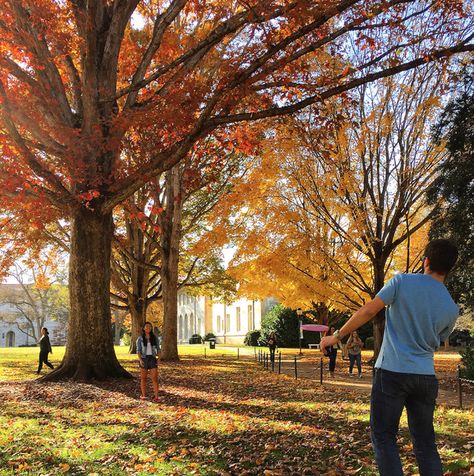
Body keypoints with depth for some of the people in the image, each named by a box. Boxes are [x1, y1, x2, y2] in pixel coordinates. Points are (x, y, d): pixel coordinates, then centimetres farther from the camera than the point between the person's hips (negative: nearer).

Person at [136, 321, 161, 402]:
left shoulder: (155, 338, 6)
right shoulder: (140, 338, 1)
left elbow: (158, 349, 7)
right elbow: (138, 350, -2)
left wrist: (158, 359, -5)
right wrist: (140, 360, -16)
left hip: (152, 359, 1)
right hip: (144, 359, -1)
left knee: (155, 378, -7)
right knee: (143, 378, 5)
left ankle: (156, 396, -8)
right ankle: (143, 395, 16)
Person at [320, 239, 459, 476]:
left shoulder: (402, 282, -7)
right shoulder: (451, 309, 4)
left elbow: (368, 311, -8)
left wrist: (336, 336, 1)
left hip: (392, 371, -4)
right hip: (426, 376, 4)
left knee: (384, 438, 6)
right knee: (425, 443, 13)